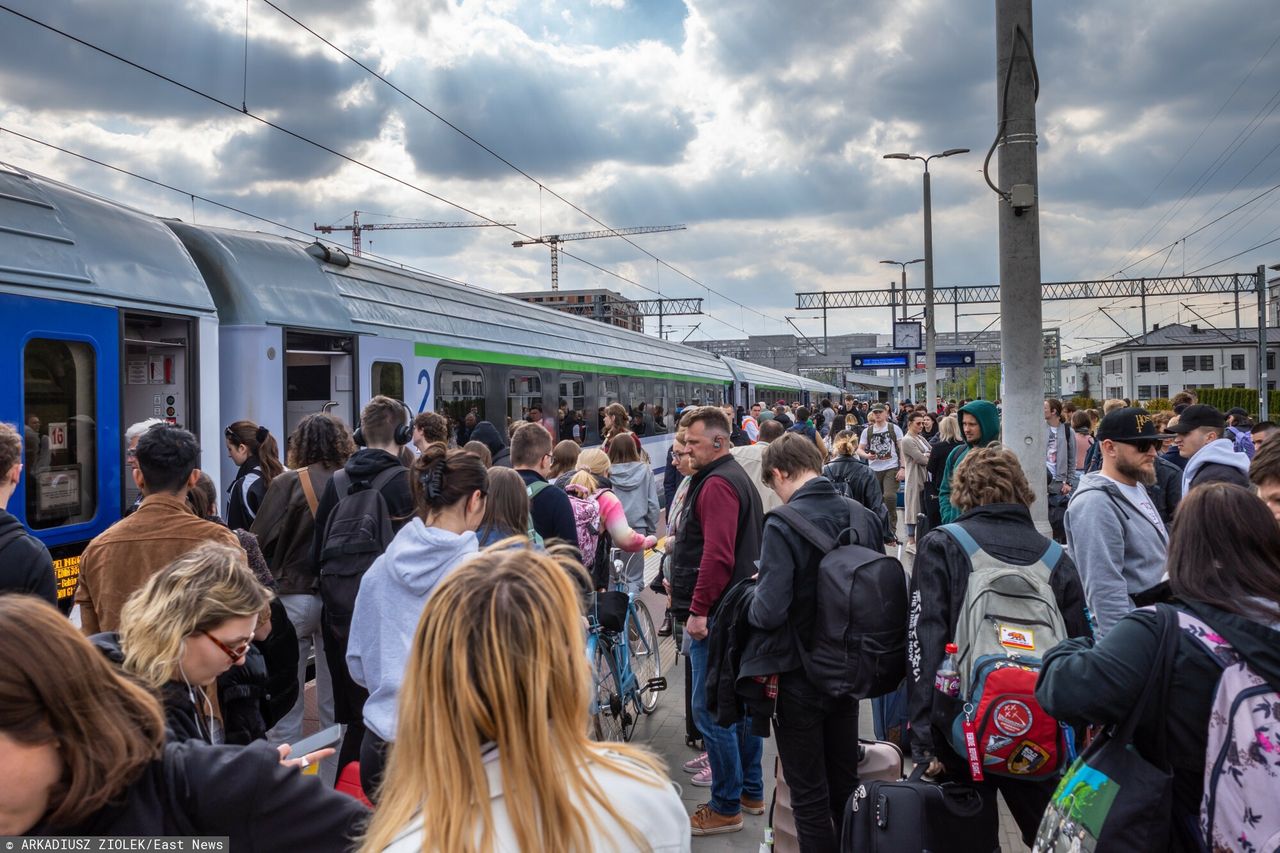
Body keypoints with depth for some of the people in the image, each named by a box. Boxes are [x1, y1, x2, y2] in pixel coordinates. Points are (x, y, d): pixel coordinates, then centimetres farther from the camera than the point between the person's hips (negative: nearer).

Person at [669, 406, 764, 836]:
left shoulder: (717, 484, -16)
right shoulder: (737, 477, 16)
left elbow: (716, 555, -25)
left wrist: (698, 609, -21)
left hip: (715, 612, -11)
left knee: (710, 709, -3)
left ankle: (726, 807, 7)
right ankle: (751, 791, 28)